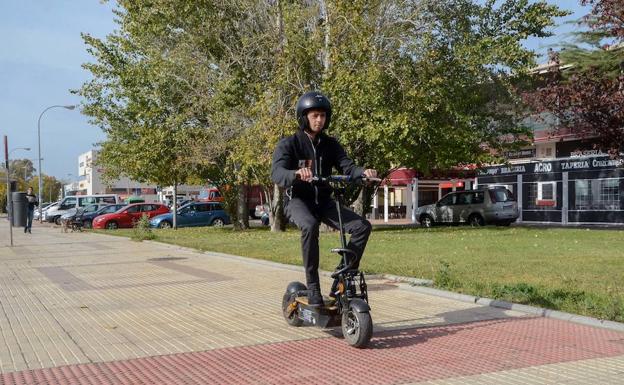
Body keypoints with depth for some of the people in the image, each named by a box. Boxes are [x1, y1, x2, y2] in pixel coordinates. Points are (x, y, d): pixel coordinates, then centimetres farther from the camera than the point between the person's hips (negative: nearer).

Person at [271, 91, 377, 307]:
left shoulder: (330, 144, 8)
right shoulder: (289, 144, -6)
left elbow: (347, 167, -4)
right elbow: (277, 174, -22)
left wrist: (363, 173, -28)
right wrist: (297, 173, -46)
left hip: (324, 201, 5)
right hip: (298, 200, -5)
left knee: (362, 226, -16)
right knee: (310, 226, -38)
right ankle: (312, 286, -27)